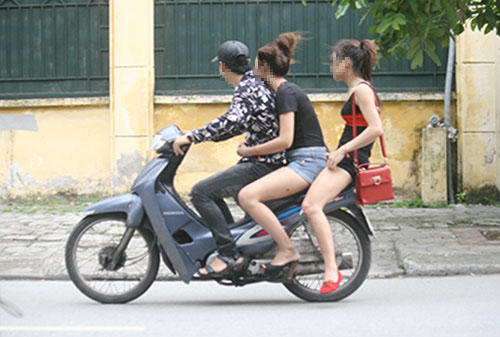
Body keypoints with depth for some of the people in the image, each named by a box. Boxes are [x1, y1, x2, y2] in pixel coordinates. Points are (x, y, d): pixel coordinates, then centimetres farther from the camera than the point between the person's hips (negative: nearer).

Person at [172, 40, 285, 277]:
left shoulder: (246, 88, -15)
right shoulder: (254, 84, 16)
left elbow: (233, 121, -33)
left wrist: (191, 137, -29)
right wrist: (202, 136, 27)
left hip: (261, 165, -11)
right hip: (265, 162, 11)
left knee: (200, 192, -17)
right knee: (211, 190, 25)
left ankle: (228, 254, -19)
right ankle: (237, 241, 22)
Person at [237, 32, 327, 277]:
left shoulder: (286, 92, -12)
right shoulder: (285, 90, 18)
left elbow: (285, 140, -20)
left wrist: (249, 151, -10)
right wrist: (250, 146, 22)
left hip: (307, 162, -11)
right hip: (299, 162, 11)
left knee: (247, 196, -24)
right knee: (242, 191, 16)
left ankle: (287, 250, -21)